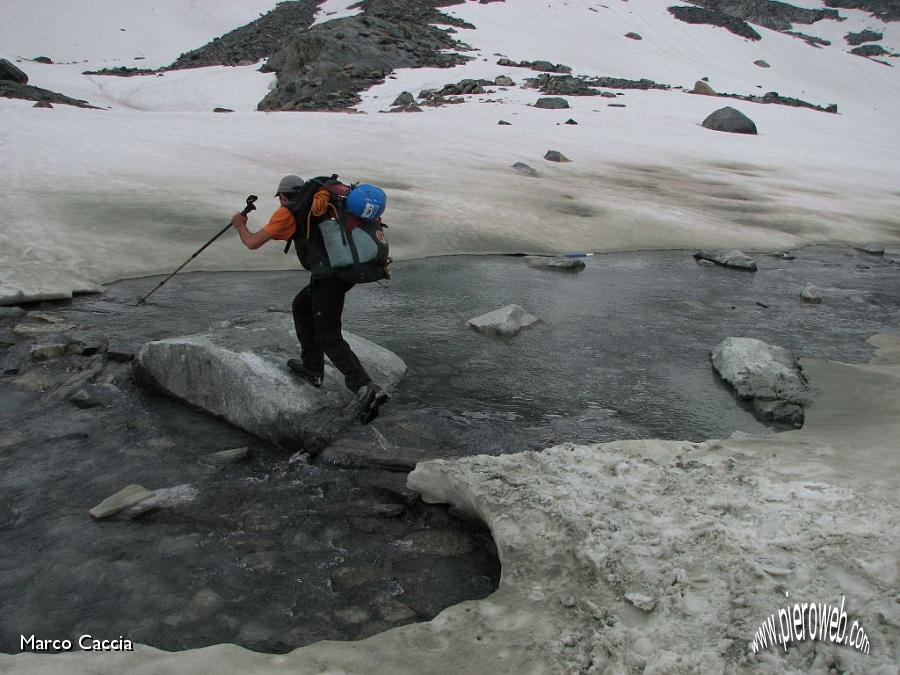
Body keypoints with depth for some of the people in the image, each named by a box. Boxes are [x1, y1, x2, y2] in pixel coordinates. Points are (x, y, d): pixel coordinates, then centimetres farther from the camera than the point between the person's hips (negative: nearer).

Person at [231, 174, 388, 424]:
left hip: (328, 276, -8)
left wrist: (240, 225, 29)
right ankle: (312, 368, 31)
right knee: (301, 306, 27)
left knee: (329, 338, -4)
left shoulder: (287, 213, 6)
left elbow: (252, 243, 12)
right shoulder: (321, 204, 24)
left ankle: (366, 389, -19)